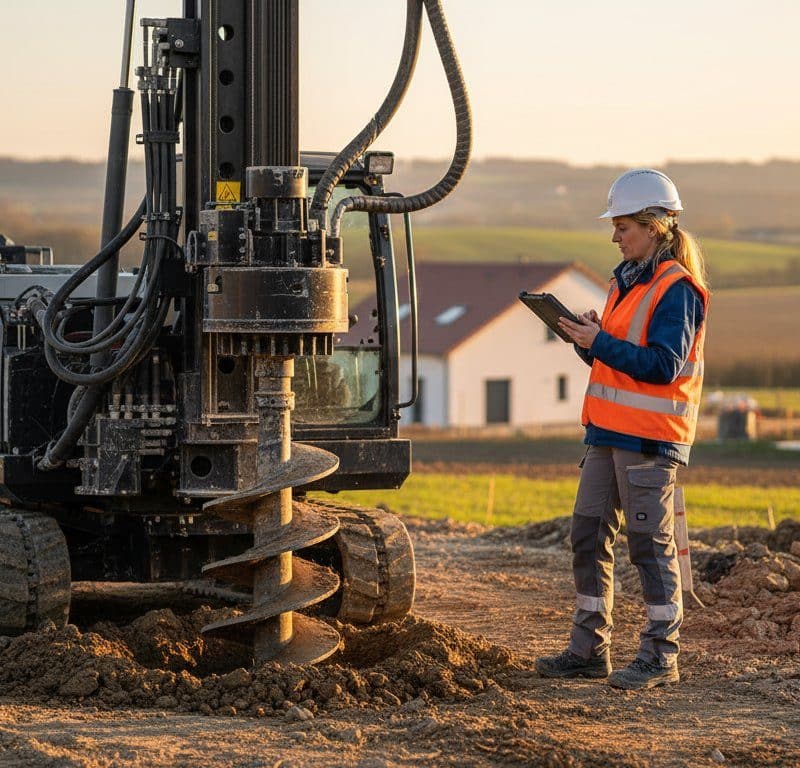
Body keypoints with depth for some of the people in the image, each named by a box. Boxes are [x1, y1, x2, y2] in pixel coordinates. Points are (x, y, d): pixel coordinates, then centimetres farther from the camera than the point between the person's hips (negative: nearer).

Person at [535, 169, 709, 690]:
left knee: (651, 544, -3)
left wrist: (599, 343, -19)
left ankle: (661, 657, 4)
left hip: (650, 439, -9)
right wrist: (585, 338, 2)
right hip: (609, 432, 9)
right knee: (589, 537, 9)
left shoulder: (677, 289, -12)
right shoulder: (627, 281, 16)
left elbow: (662, 366, -20)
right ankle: (590, 650, 16)